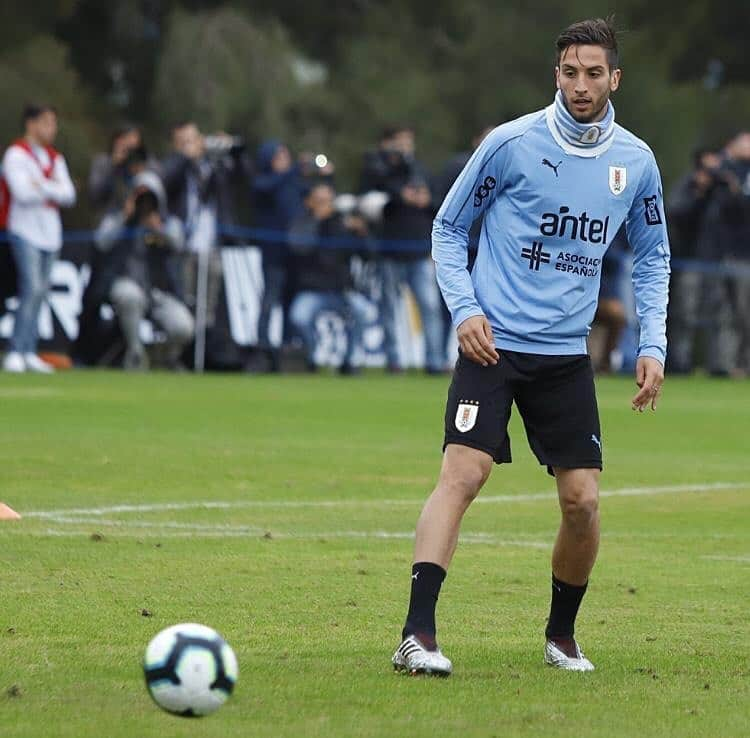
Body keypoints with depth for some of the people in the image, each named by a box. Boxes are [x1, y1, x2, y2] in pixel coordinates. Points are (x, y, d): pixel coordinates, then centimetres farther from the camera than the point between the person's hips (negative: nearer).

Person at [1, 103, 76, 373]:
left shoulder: (55, 158, 16)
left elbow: (69, 196, 6)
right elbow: (23, 192, -17)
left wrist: (42, 187, -10)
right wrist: (54, 190, -4)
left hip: (50, 234, 7)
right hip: (25, 231, -7)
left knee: (40, 292, 4)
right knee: (32, 288, -17)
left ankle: (29, 353, 8)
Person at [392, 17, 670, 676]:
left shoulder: (636, 162, 4)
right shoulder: (511, 143, -6)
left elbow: (652, 257, 18)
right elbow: (449, 228, 4)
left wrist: (653, 346, 7)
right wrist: (465, 309, -10)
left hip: (567, 355, 4)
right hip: (494, 344, -3)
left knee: (583, 500, -1)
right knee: (462, 473, -18)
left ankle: (561, 636, 22)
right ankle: (417, 634, -23)